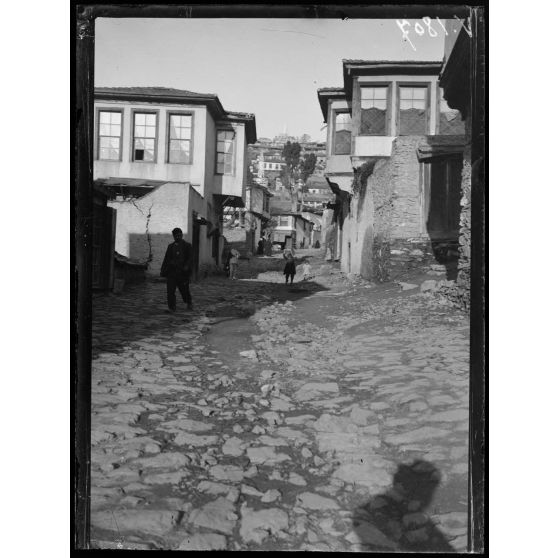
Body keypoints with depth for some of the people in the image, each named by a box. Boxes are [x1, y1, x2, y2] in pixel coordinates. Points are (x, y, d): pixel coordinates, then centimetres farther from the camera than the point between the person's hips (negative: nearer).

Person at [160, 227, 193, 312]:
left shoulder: (187, 245, 6)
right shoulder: (171, 246, 16)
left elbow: (190, 258, -1)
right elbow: (166, 259, 17)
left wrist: (186, 266, -17)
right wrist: (163, 270, 8)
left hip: (182, 272, -3)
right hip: (171, 272, 3)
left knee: (184, 289, 6)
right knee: (170, 290, -4)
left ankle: (189, 304, 30)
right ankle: (172, 307, 3)